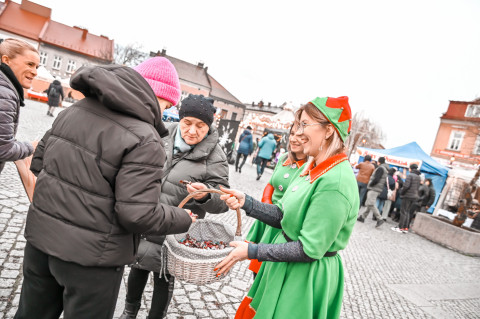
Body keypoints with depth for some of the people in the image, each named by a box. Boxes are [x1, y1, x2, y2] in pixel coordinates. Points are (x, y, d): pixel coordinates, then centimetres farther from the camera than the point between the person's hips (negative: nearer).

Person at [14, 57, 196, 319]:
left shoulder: (75, 110, 0)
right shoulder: (145, 141, -23)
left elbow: (39, 161, 10)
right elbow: (138, 215, -24)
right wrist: (184, 219, -8)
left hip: (40, 238, 7)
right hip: (90, 256, -7)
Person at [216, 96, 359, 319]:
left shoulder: (336, 182, -26)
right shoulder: (310, 168, 2)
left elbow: (310, 249, -25)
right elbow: (282, 216, 6)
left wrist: (252, 251, -20)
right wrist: (246, 202, -7)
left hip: (306, 278, -8)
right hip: (285, 266, 8)